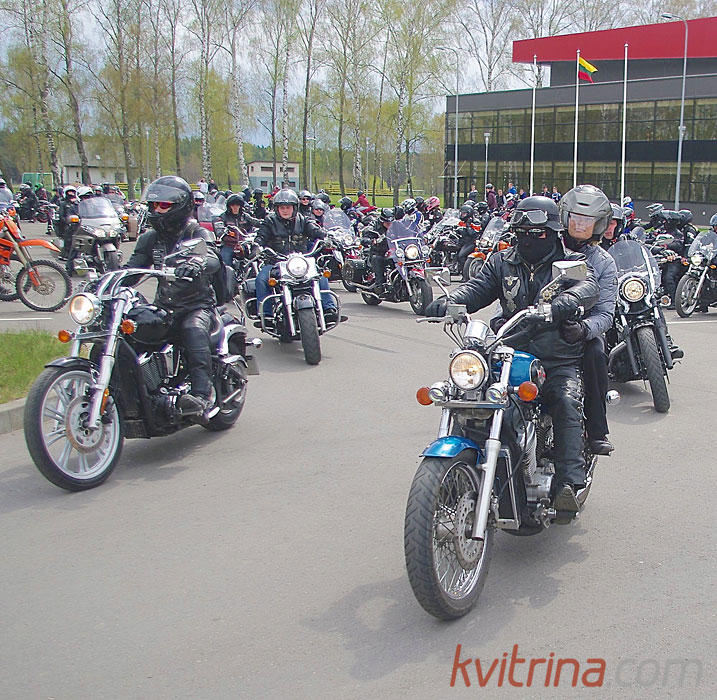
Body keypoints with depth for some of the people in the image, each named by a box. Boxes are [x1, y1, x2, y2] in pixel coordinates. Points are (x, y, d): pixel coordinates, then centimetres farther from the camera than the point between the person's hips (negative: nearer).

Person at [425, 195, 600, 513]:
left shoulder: (571, 261, 6)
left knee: (567, 403, -30)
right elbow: (478, 287, 4)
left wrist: (564, 302, -40)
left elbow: (589, 286, -15)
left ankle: (569, 483, -35)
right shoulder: (502, 262, 17)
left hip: (559, 363, -3)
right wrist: (448, 301, -20)